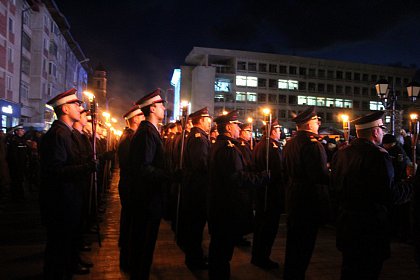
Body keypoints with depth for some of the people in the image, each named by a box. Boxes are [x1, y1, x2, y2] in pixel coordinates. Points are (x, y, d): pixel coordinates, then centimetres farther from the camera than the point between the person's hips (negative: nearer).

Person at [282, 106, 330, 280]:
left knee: (293, 242, 21)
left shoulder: (289, 143, 7)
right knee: (304, 245, 3)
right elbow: (320, 176, -26)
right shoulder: (312, 144, -20)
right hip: (309, 201, -9)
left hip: (292, 200, 9)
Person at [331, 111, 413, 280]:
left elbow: (335, 186, 8)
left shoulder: (341, 153, 1)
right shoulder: (378, 155, -21)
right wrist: (409, 186, -5)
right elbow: (391, 195, -22)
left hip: (345, 221, 7)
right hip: (370, 227, -7)